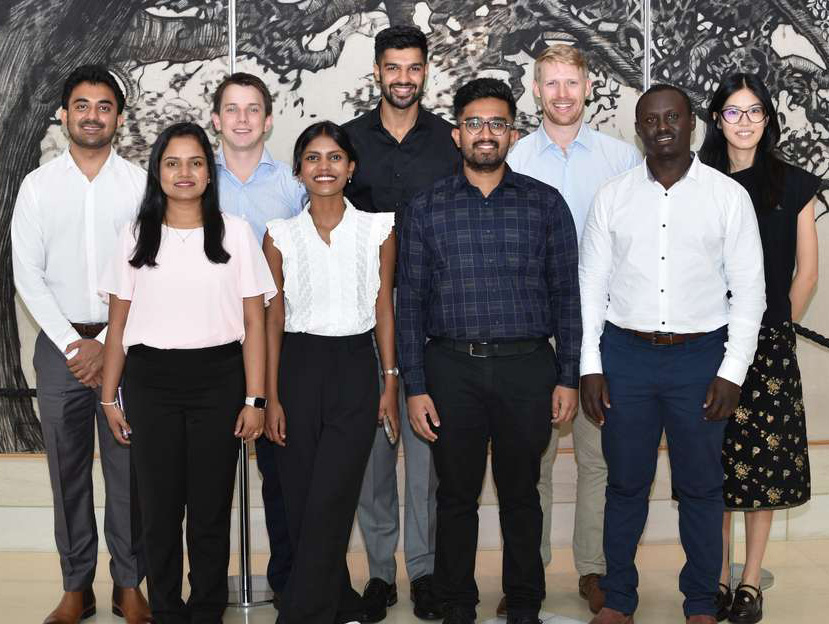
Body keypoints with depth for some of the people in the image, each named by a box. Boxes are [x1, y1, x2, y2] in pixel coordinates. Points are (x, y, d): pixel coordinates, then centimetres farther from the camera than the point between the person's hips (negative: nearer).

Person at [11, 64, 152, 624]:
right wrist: (72, 345, -6)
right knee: (68, 470, 6)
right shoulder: (38, 186, 5)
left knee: (128, 468, 2)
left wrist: (107, 343, -9)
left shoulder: (140, 184, 2)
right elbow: (28, 274, 2)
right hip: (61, 342, 1)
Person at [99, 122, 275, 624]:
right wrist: (110, 396, 6)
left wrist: (255, 399, -5)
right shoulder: (136, 236, 8)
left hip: (217, 379, -1)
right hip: (151, 381, 1)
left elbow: (254, 323, 0)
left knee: (211, 509, 4)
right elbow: (118, 324, 9)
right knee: (159, 508, 5)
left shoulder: (235, 233, 3)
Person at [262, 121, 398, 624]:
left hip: (355, 367, -1)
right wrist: (271, 397, -1)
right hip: (298, 367, 1)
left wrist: (391, 383, 1)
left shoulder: (378, 228, 3)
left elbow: (384, 308, 6)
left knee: (328, 505, -8)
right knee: (301, 503, 5)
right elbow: (273, 318, 4)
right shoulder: (281, 234, 4)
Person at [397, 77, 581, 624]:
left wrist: (568, 378, 1)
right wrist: (415, 387, -1)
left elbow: (565, 295, 5)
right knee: (457, 495, 10)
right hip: (452, 367, 0)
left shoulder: (546, 204, 4)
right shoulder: (426, 209, 5)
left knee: (521, 494, 11)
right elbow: (411, 302, 4)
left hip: (527, 367, 0)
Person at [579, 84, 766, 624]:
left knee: (701, 487, 8)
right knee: (625, 483, 10)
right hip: (626, 354, 1)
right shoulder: (613, 196, 4)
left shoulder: (729, 196, 0)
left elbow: (749, 290, 0)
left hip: (700, 357, -1)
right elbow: (591, 286, 5)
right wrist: (590, 366, -1)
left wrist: (733, 371, -6)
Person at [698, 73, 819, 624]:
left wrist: (778, 328, 6)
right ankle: (718, 580, 16)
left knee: (763, 464, 3)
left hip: (768, 348, -1)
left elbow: (807, 272, 6)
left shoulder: (793, 185, 3)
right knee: (714, 466, 4)